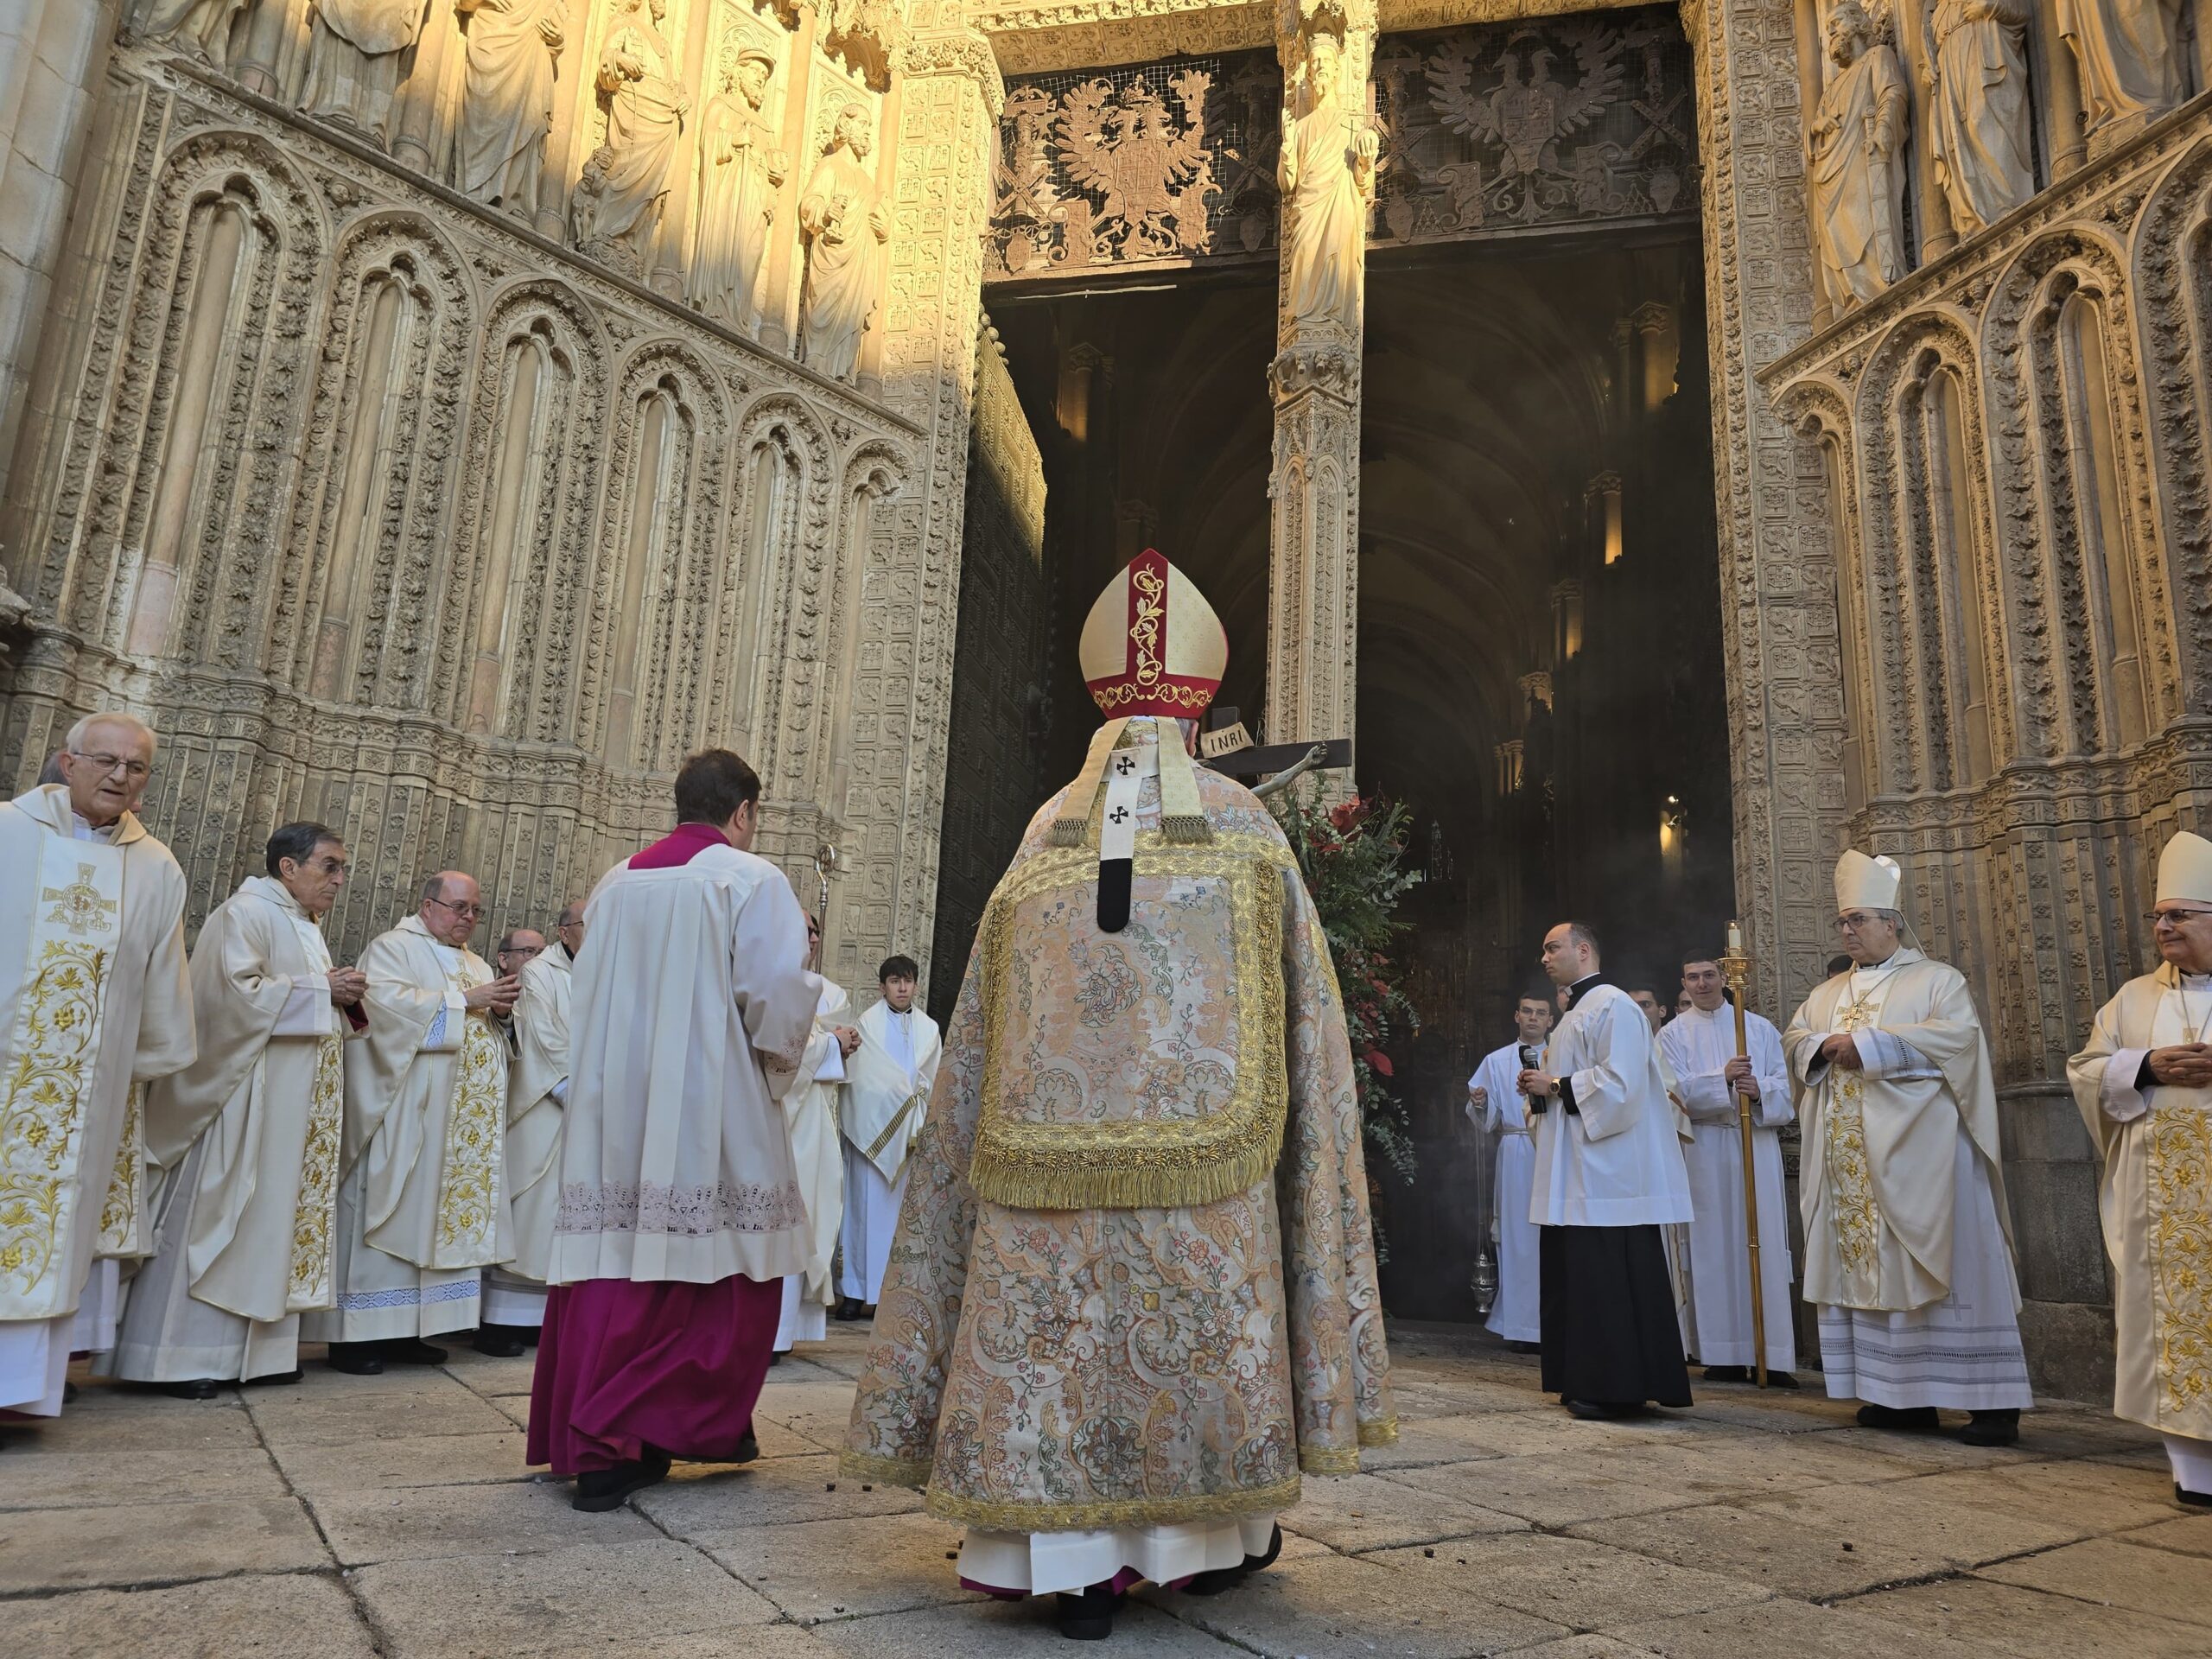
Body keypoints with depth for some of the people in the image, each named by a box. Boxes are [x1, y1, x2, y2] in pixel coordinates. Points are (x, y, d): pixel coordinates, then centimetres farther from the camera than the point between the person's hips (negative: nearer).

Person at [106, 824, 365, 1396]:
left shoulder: (305, 927, 18)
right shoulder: (246, 914, -9)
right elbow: (237, 990, -22)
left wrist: (345, 997, 4)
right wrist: (321, 991, -15)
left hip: (295, 1106, 9)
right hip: (245, 1097, -9)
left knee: (276, 1217, 9)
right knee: (217, 1217, -5)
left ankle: (256, 1348, 14)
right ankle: (183, 1356, 2)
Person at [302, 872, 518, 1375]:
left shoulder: (477, 965, 20)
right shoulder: (392, 948, -1)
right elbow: (385, 1001, -19)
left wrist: (502, 1007, -2)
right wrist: (464, 1001, -16)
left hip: (463, 1122, 7)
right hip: (404, 1113, -7)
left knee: (449, 1211, 5)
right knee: (390, 1214, -6)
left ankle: (405, 1330, 12)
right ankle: (355, 1335, 1)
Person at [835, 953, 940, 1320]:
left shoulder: (928, 1028, 11)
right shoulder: (868, 1024, 0)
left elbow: (931, 1083, 10)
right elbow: (864, 1081, -5)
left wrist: (919, 1128, 1)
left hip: (911, 1135, 3)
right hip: (873, 1129, -3)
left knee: (902, 1213, 2)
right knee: (866, 1209, -3)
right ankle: (855, 1291, 2)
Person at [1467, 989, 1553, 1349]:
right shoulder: (1496, 1062, 13)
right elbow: (1487, 1121, 8)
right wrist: (1479, 1103, -13)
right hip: (1516, 1155, 0)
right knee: (1519, 1234, -3)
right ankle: (1522, 1325, 2)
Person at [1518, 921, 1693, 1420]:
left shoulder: (1612, 1006, -10)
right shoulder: (1575, 1014, 21)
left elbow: (1619, 1082, -21)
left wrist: (1556, 1086, -12)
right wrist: (1540, 1088, 9)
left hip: (1607, 1169, -10)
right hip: (1576, 1173, 10)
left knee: (1608, 1281, -7)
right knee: (1576, 1279, 10)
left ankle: (1618, 1388, -1)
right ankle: (1587, 1383, 16)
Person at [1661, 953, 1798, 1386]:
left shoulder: (1760, 1027, 12)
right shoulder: (1674, 1033, 7)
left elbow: (1784, 1083, 6)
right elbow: (1675, 1089, -6)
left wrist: (1760, 1090, -15)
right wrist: (1722, 1079, -20)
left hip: (1757, 1144, 1)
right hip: (1704, 1150, -1)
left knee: (1765, 1243, -3)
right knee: (1714, 1246, -1)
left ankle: (1774, 1356, 0)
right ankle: (1726, 1355, 4)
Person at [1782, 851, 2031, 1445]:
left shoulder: (1938, 979, 2)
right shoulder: (1829, 992, 19)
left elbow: (1958, 1034, -14)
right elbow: (1794, 1037, 13)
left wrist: (1869, 1044, -15)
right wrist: (1825, 1046, -9)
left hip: (1918, 1151, -6)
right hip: (1851, 1162, 6)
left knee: (1945, 1263, -6)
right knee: (1866, 1265, 4)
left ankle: (1991, 1401, 0)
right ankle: (1903, 1395, 12)